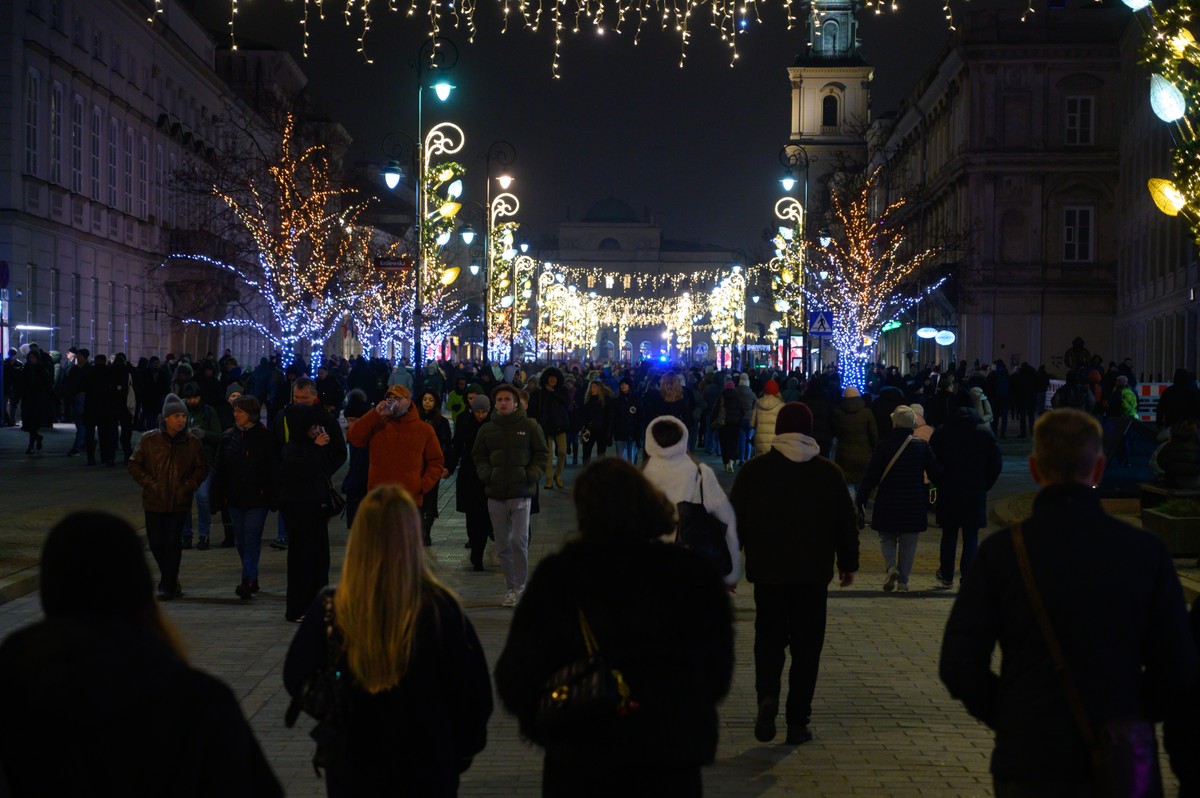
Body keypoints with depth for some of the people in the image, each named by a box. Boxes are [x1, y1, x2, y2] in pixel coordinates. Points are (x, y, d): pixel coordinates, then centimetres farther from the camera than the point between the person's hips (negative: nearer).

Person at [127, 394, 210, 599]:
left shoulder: (192, 442, -1)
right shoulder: (149, 440, -2)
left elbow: (202, 468, 7)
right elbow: (134, 465, 3)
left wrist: (188, 486, -5)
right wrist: (149, 483, -6)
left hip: (179, 502, -1)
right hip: (154, 501, 1)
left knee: (173, 542, -6)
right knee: (156, 543, 5)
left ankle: (167, 585, 4)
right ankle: (170, 579, 27)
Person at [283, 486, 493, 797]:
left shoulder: (329, 610, -17)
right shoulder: (440, 609, -20)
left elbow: (296, 681, -2)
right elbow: (474, 693, -10)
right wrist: (461, 752, 7)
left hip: (351, 773, 1)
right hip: (425, 772, -1)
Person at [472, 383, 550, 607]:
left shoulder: (530, 426, 2)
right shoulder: (487, 429, 9)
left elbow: (542, 454, 7)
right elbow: (478, 456, 17)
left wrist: (532, 474, -7)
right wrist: (486, 474, 0)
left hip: (521, 493, -3)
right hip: (495, 495, 3)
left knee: (519, 540, -12)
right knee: (502, 544, 7)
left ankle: (520, 587, -2)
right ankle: (510, 587, 17)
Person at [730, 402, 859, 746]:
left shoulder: (754, 469, -2)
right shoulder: (829, 472, 0)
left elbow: (735, 520, 1)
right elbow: (847, 522, 5)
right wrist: (848, 563, 17)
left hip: (768, 571, 0)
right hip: (813, 573, 0)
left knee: (768, 637, 13)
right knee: (806, 645, 7)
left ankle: (767, 694, -12)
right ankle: (798, 721, 6)